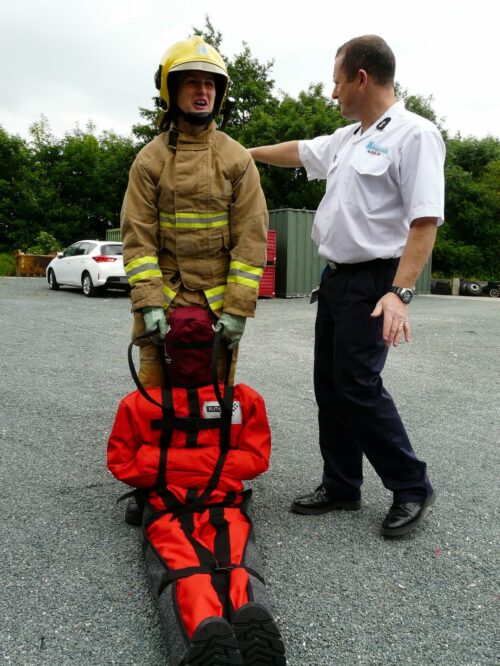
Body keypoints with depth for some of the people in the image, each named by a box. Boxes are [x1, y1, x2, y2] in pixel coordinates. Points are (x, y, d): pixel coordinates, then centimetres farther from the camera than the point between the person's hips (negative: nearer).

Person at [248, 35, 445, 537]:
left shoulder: (414, 134, -11)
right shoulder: (349, 137, 16)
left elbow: (425, 220, -19)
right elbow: (300, 152, 33)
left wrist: (400, 293, -26)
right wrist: (250, 153, 40)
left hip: (372, 282, -9)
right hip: (335, 276, 9)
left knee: (358, 386, -9)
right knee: (329, 385, 10)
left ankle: (412, 489, 9)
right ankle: (341, 486, 22)